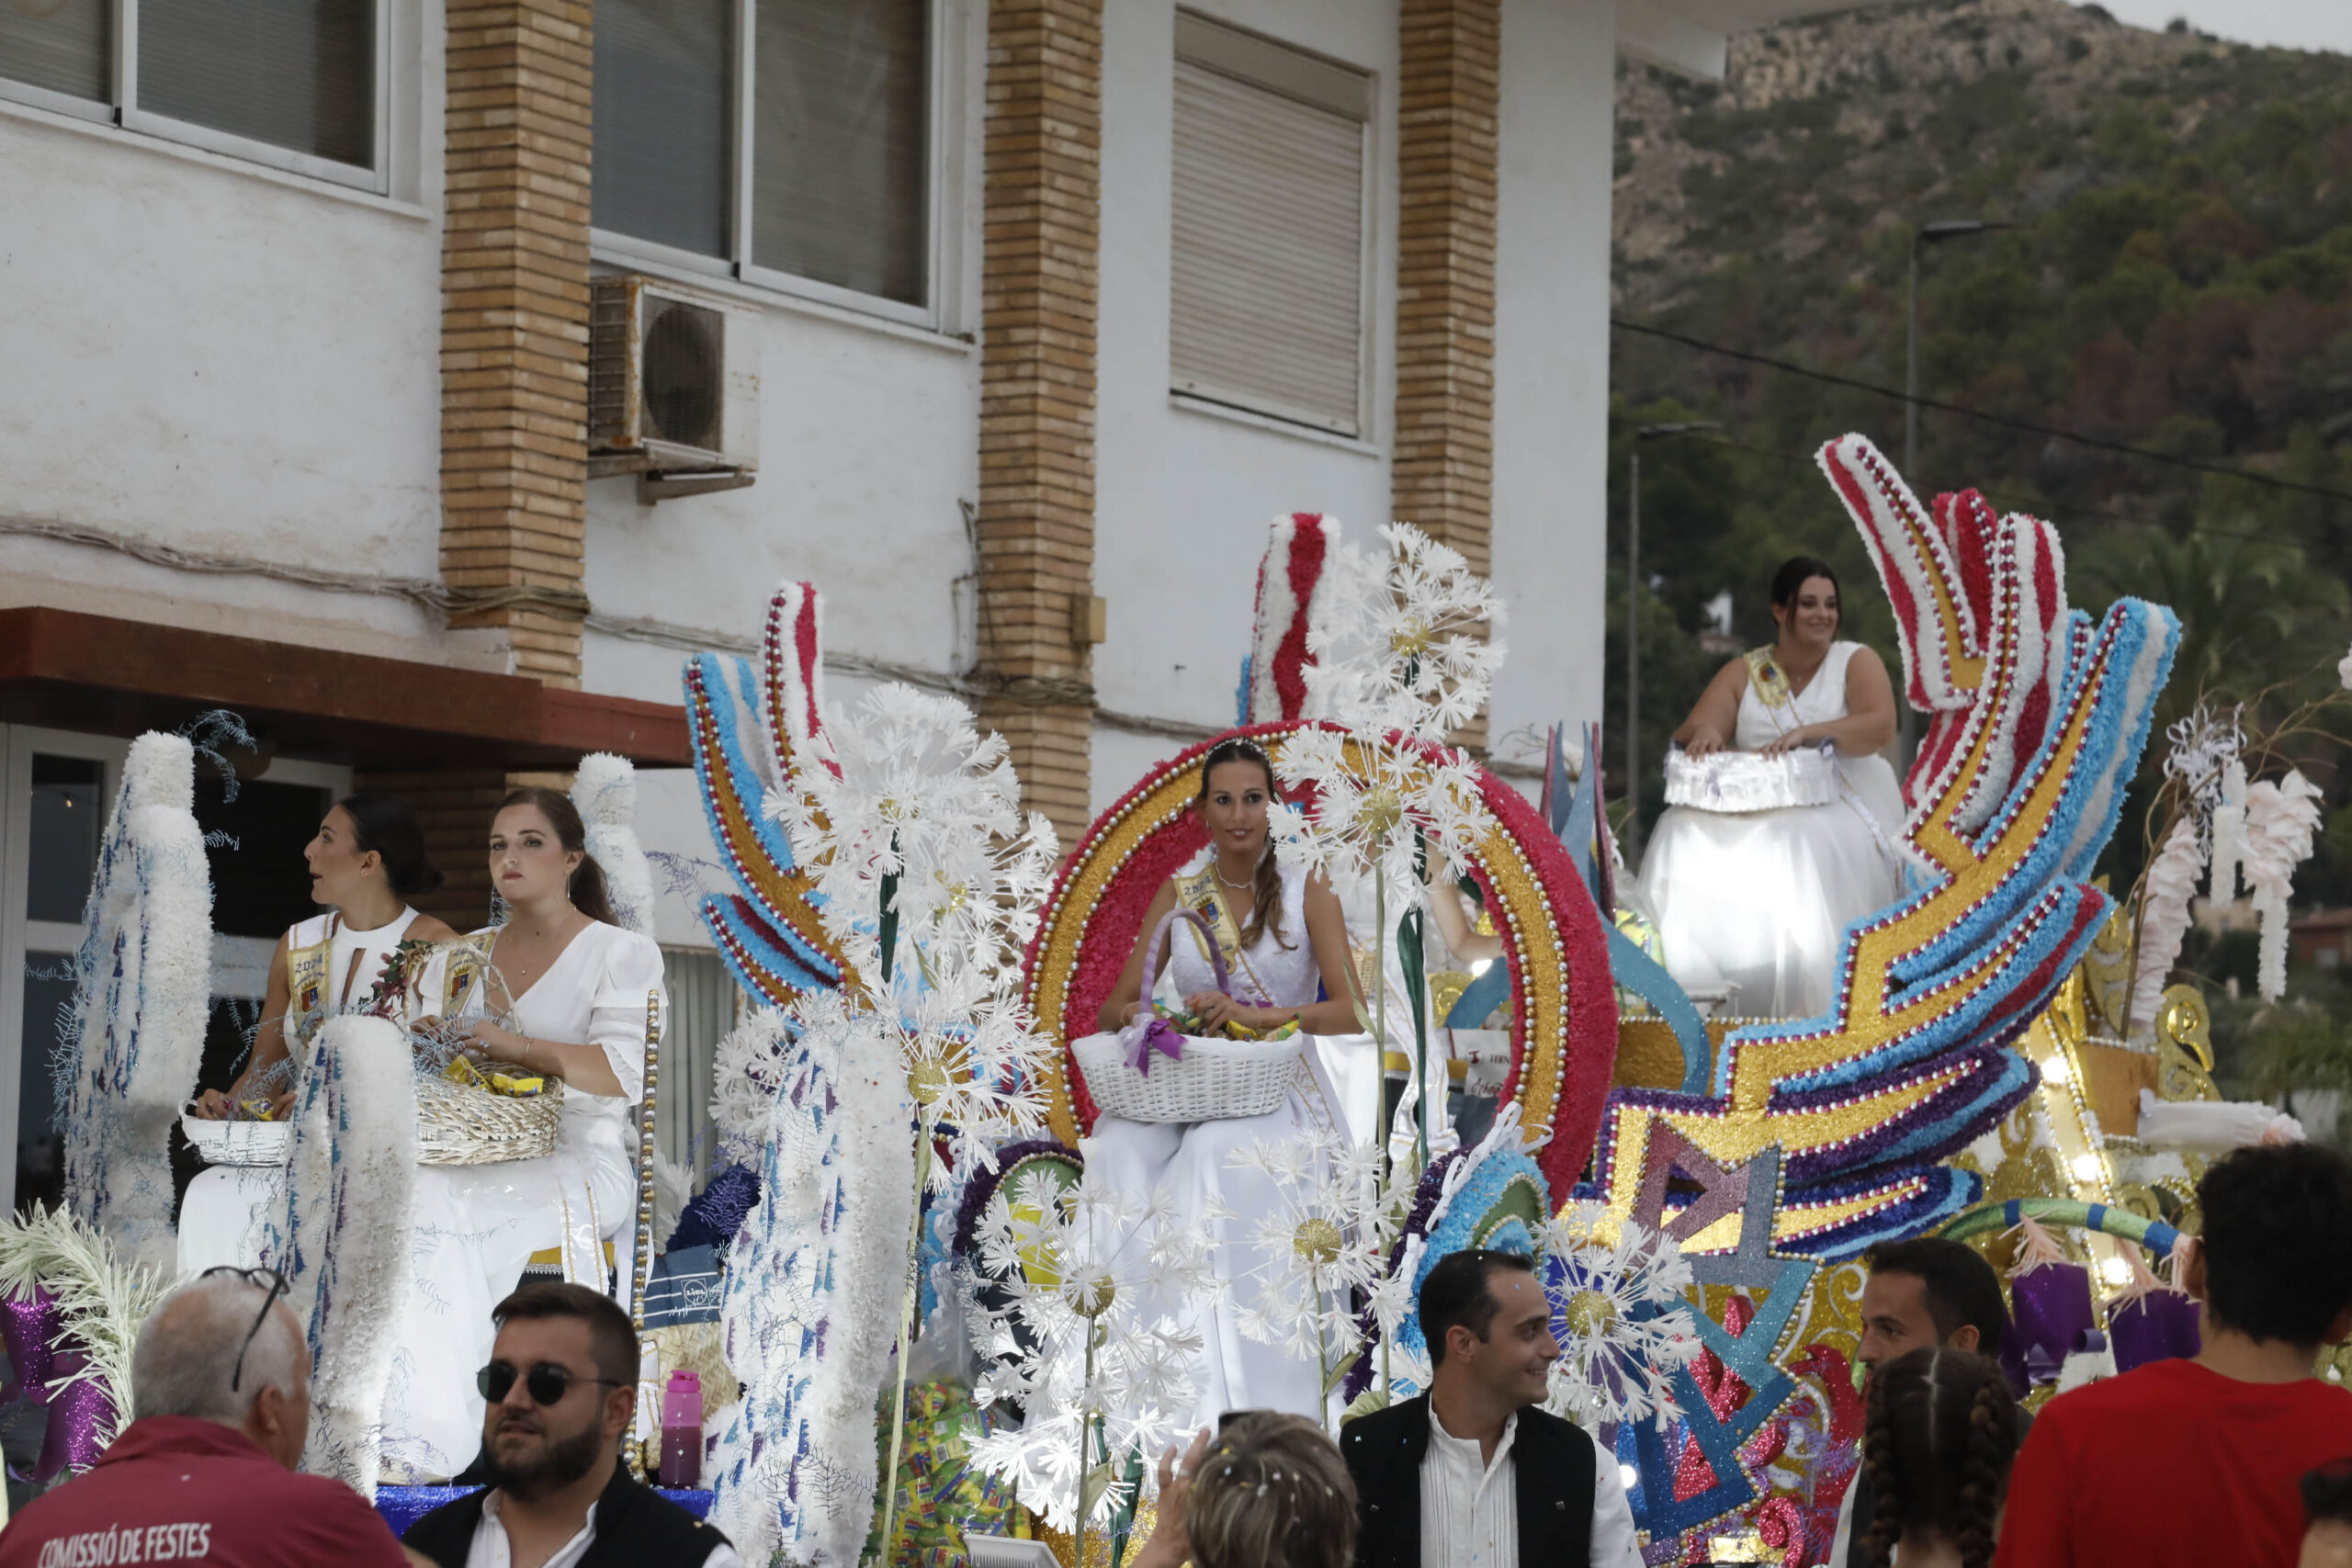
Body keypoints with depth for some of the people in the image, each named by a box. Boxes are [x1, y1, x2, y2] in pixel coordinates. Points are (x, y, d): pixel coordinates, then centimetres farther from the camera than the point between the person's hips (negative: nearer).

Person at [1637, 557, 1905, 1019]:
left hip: (1840, 808, -3)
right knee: (1686, 839, -25)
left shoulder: (1855, 662, 6)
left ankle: (1803, 1006, -35)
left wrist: (1807, 733, -26)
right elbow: (1688, 737, 7)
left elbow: (1881, 726, -13)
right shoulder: (1744, 673, 14)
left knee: (1803, 849, -38)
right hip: (1757, 808, 4)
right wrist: (1704, 731, -18)